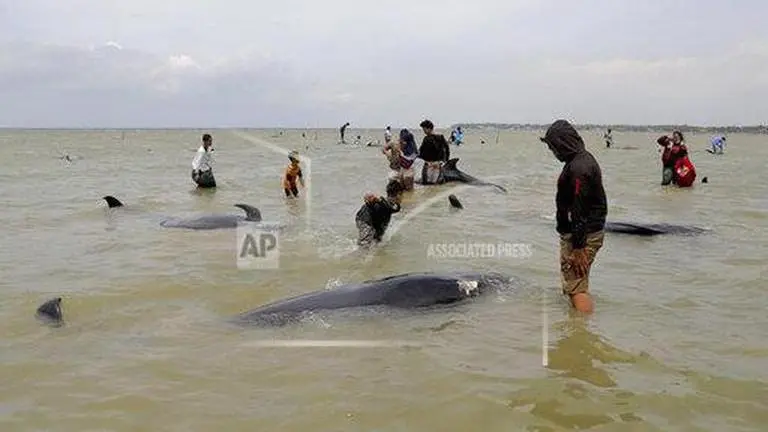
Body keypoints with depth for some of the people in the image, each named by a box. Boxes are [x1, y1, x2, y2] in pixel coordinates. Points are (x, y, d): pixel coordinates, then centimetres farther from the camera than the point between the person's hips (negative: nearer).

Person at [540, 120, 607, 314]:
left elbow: (580, 212, -24)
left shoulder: (578, 168, -22)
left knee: (577, 287, -8)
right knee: (571, 284, 19)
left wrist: (578, 247, -23)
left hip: (581, 235, -11)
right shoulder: (585, 159, 12)